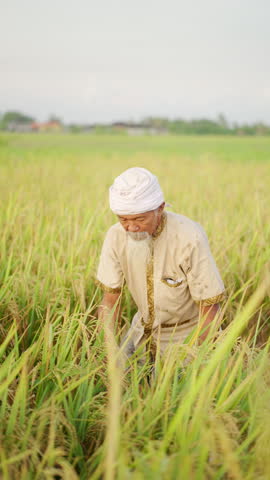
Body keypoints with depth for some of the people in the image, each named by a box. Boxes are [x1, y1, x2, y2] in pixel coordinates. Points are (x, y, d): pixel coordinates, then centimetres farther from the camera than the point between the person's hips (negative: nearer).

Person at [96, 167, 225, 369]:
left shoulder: (190, 237, -31)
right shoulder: (116, 236, -17)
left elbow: (210, 307, -23)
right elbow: (110, 298, -8)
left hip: (184, 332, -4)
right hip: (143, 326, 4)